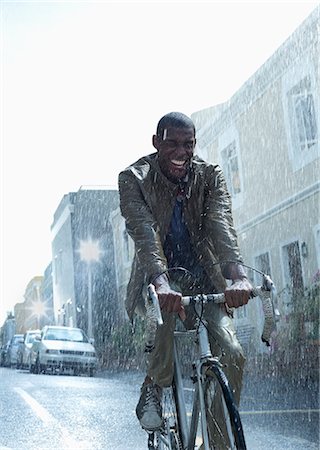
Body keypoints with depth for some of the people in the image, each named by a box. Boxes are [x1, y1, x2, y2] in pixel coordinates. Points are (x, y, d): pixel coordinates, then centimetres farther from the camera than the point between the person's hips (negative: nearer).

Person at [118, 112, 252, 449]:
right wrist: (161, 282, -45)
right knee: (172, 305, -38)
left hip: (203, 280, 3)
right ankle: (154, 385, -10)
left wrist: (237, 276, -41)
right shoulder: (134, 178, -10)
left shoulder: (210, 176, -5)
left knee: (232, 355, -17)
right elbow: (144, 231, -27)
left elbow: (221, 225, -22)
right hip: (158, 279, -2)